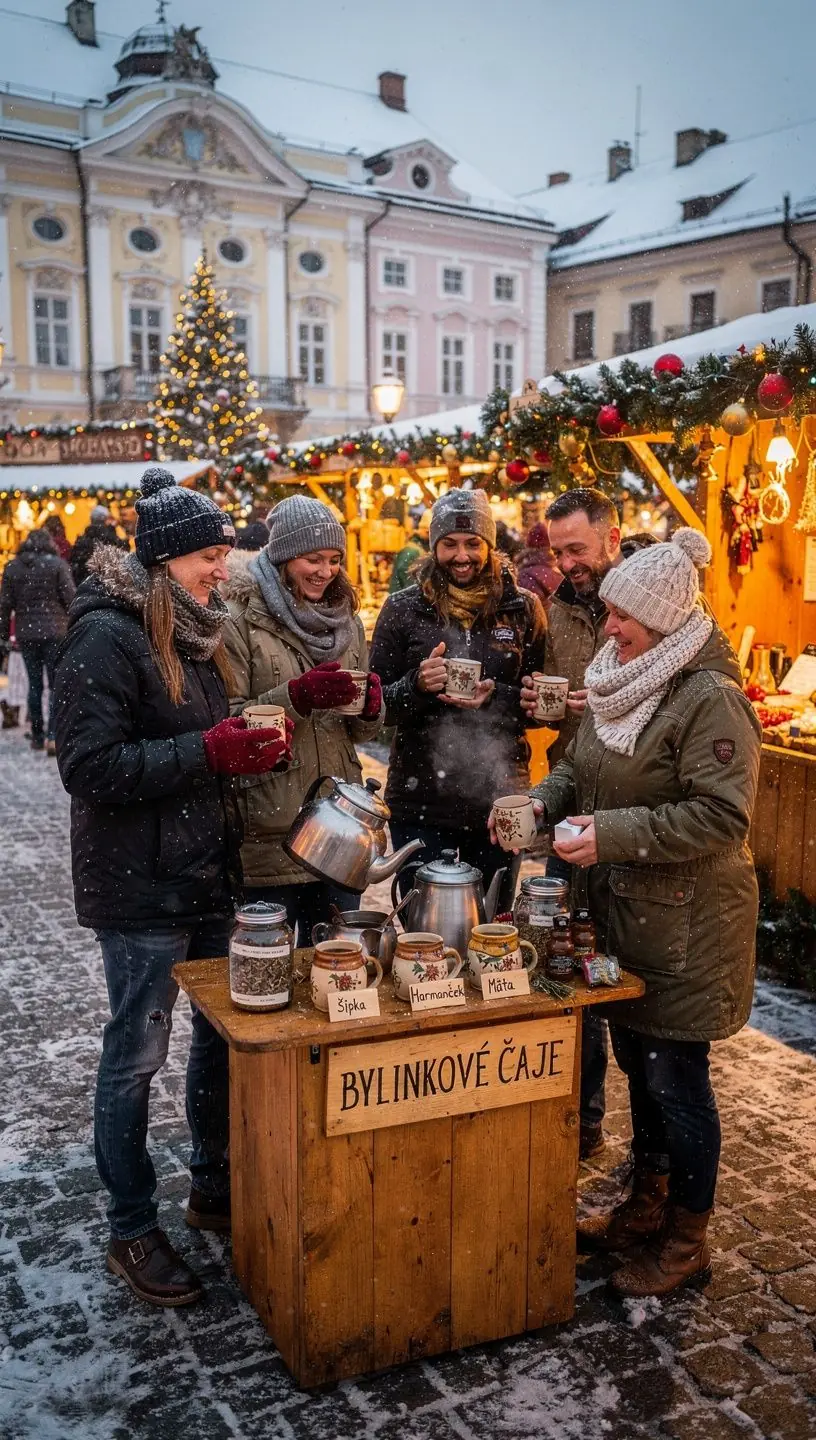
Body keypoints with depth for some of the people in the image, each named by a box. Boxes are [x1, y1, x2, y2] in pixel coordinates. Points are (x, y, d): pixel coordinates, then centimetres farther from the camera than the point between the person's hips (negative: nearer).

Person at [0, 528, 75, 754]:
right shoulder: (57, 564, -4)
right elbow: (69, 598, -6)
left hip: (26, 633, 3)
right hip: (55, 631, -3)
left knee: (34, 685, 13)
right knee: (56, 684, -1)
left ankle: (37, 737, 16)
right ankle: (52, 735, -13)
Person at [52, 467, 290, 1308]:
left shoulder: (192, 629, 10)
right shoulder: (105, 636, -15)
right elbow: (90, 766, -22)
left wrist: (249, 743, -1)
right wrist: (208, 751, -26)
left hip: (209, 869, 8)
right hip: (141, 885, -8)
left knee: (224, 1031, 17)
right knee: (137, 1054, 5)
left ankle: (213, 1189, 36)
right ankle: (131, 1232, 22)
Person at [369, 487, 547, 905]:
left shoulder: (522, 609, 3)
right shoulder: (402, 609, 1)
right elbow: (377, 705, 2)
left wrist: (495, 697, -15)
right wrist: (417, 685, -17)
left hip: (499, 797, 1)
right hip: (421, 797, -1)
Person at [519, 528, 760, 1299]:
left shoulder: (710, 698, -20)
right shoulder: (619, 681, 7)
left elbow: (721, 817, -24)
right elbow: (580, 768, 15)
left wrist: (613, 833, -28)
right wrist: (542, 800, -5)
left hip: (684, 924, -8)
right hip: (621, 911, 8)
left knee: (675, 1077, 5)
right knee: (637, 1062, 20)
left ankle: (686, 1240, 25)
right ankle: (646, 1206, 39)